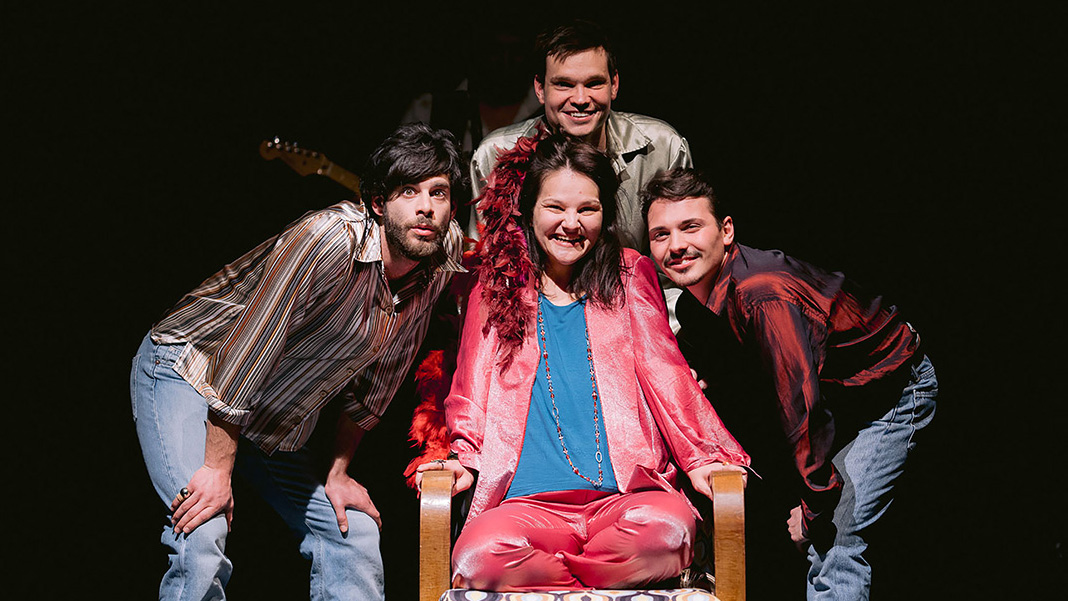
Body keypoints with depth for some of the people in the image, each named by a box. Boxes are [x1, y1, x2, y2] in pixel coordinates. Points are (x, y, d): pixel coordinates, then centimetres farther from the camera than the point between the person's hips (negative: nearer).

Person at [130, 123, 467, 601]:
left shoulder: (437, 267, -7)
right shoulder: (328, 240, -30)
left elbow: (376, 379, 6)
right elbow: (247, 351, -28)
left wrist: (337, 472, 7)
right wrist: (218, 469, -25)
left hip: (278, 421, 8)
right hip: (185, 371, -7)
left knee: (353, 531, 5)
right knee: (203, 535, -25)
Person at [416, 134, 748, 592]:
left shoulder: (630, 276, 16)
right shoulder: (494, 290, 18)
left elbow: (663, 370, 9)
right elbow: (472, 389, 16)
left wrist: (699, 458, -4)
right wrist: (463, 458, -2)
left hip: (625, 496, 0)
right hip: (529, 504, 0)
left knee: (670, 528, -36)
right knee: (478, 555, -35)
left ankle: (535, 576, -14)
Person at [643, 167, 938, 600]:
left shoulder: (763, 296, -36)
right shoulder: (693, 301, -8)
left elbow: (803, 405, -33)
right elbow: (697, 388, 7)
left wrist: (815, 507, -24)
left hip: (894, 391, -9)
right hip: (836, 394, 9)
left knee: (833, 543, -18)